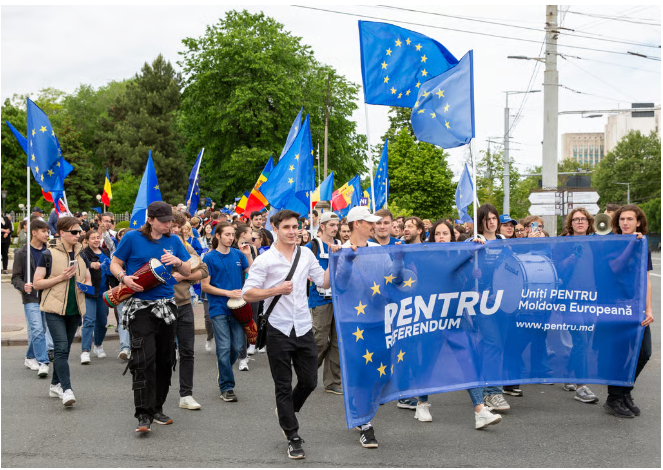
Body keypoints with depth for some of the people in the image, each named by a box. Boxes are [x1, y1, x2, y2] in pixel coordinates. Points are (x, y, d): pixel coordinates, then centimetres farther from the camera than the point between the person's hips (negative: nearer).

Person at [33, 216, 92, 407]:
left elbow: (88, 281, 20)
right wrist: (61, 277, -16)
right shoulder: (49, 254, -5)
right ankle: (67, 390, -18)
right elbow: (37, 283, -7)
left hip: (74, 310, 6)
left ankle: (55, 385, 26)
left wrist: (84, 286, -4)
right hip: (54, 309, -6)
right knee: (61, 347, -15)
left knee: (64, 349, 13)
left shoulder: (81, 255, 11)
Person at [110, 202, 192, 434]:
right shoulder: (132, 238, -2)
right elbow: (115, 264, 4)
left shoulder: (174, 241, 9)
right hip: (140, 305, -5)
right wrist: (124, 278, -16)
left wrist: (177, 261, -10)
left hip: (166, 305, 5)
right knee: (144, 359, -15)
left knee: (165, 359, 9)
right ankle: (143, 415, -13)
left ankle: (157, 408, 22)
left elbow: (188, 272, 11)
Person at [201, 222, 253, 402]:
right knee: (224, 348, -4)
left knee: (237, 347, 5)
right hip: (219, 308, -3)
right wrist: (228, 293, -12)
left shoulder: (238, 255, 7)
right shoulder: (210, 257, -3)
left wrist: (249, 256, -5)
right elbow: (205, 286, -4)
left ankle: (223, 371, 32)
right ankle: (226, 387, 4)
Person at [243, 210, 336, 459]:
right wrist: (276, 290, -20)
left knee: (309, 381, 10)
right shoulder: (265, 259, -7)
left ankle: (286, 412, 39)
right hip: (279, 329, -4)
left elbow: (324, 282, 11)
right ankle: (293, 438, 15)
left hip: (304, 328, 4)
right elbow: (247, 294, -10)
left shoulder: (306, 254, 7)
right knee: (283, 386, 4)